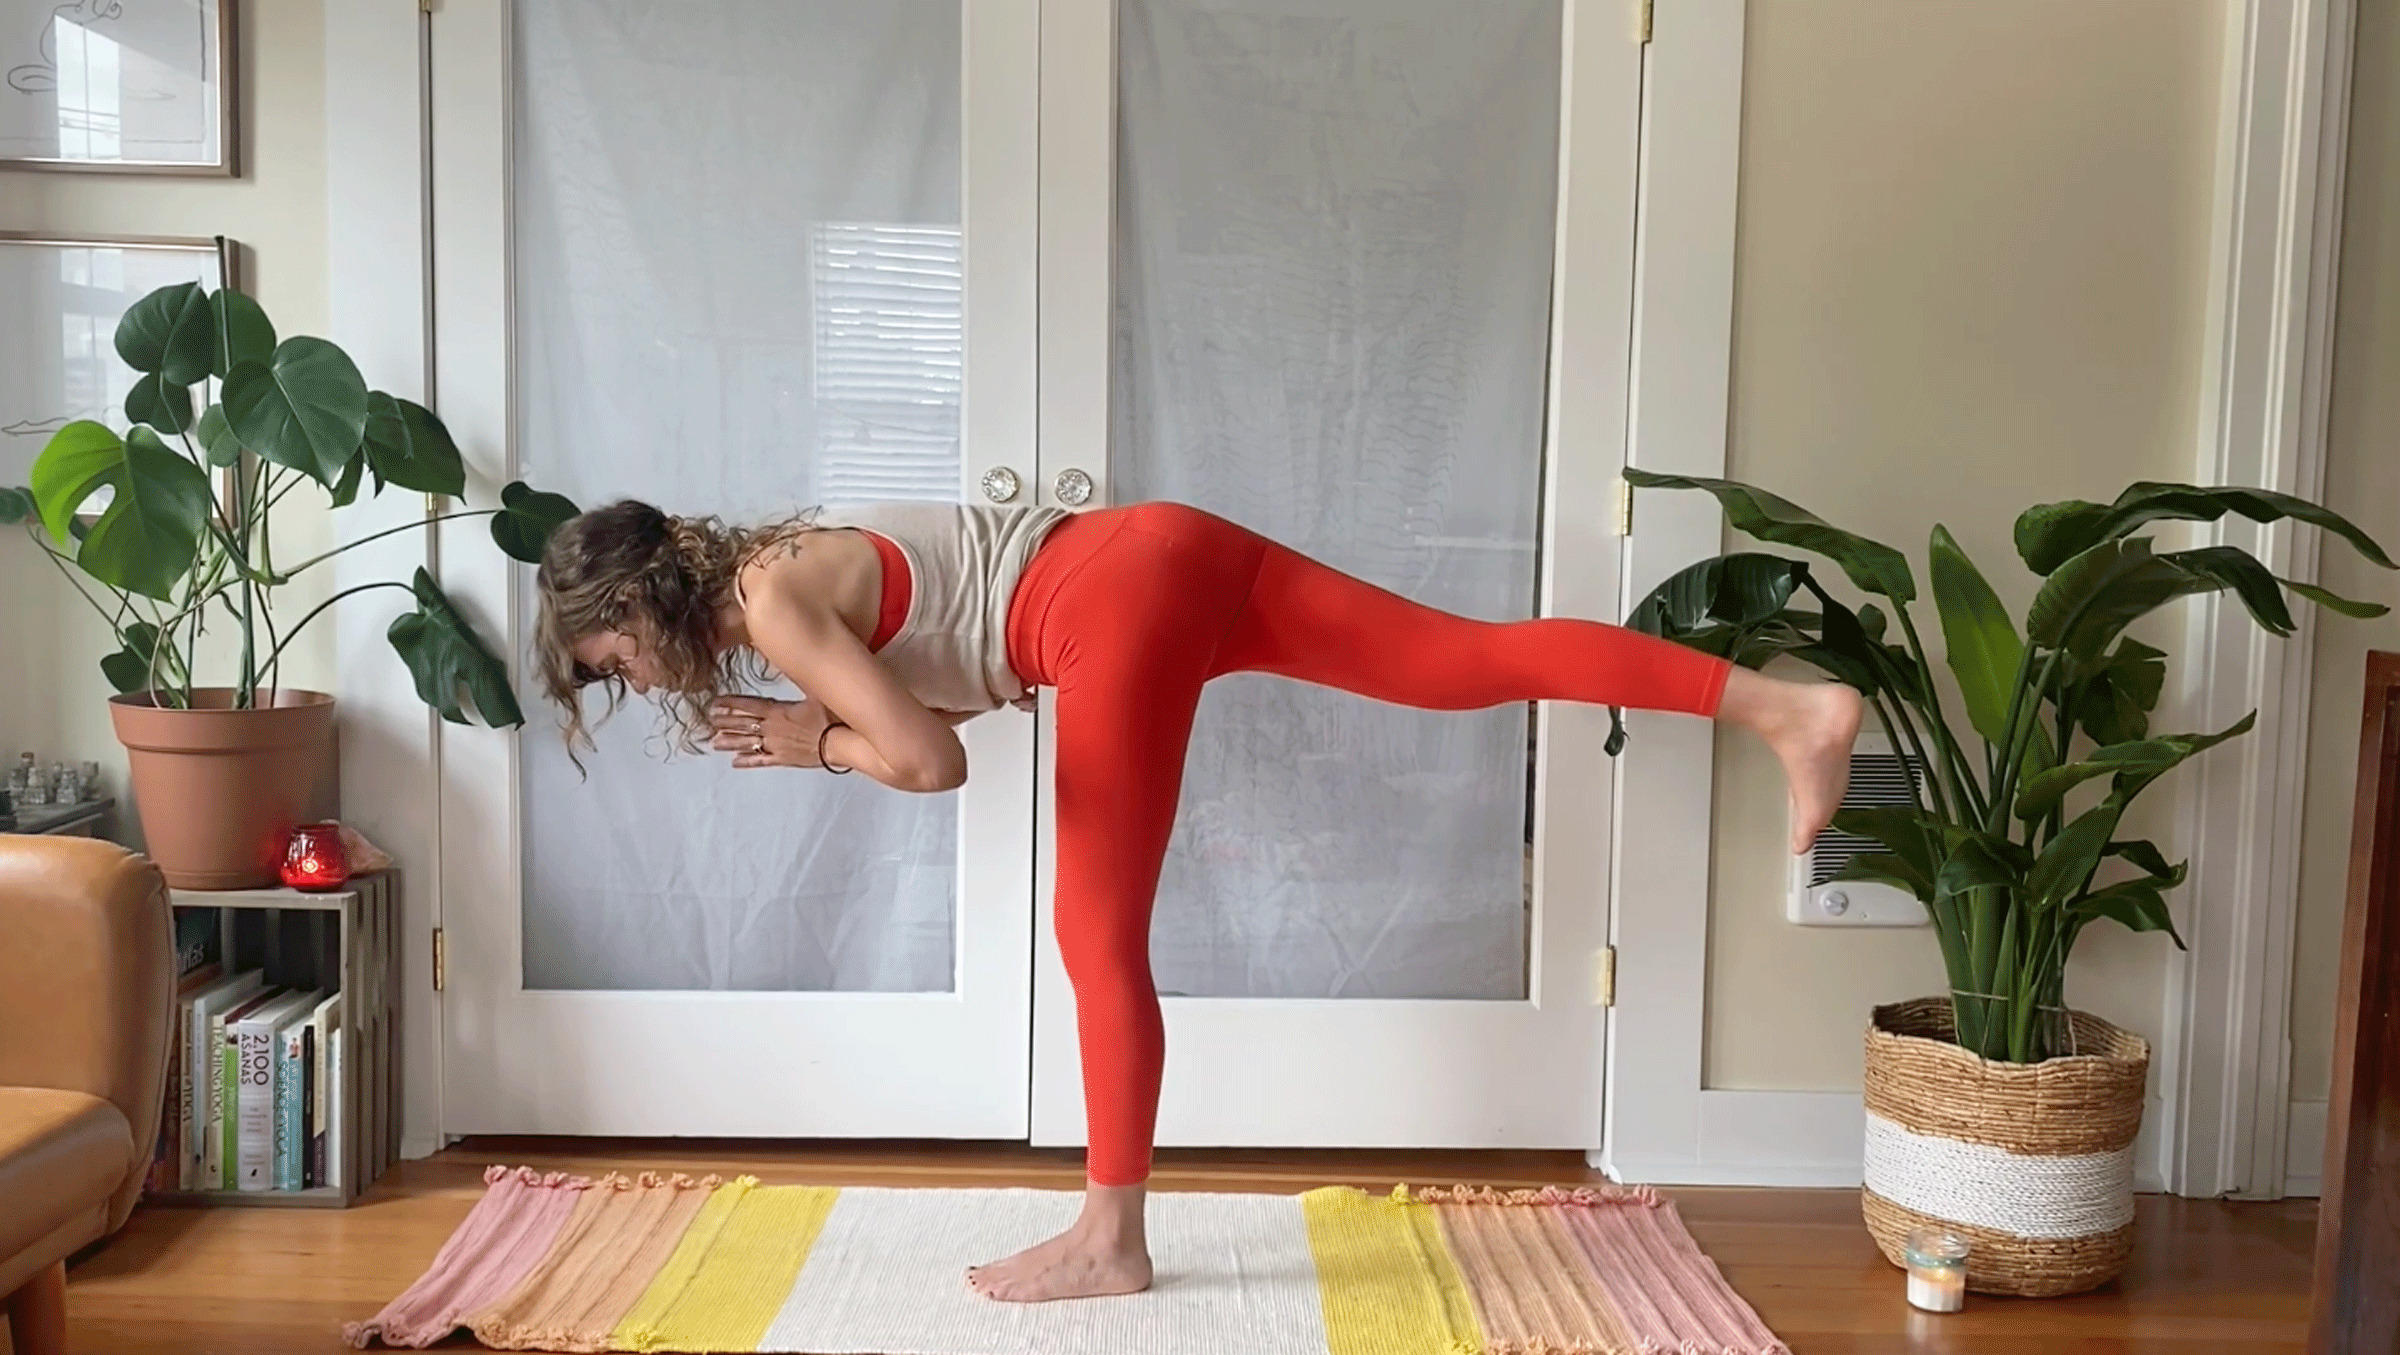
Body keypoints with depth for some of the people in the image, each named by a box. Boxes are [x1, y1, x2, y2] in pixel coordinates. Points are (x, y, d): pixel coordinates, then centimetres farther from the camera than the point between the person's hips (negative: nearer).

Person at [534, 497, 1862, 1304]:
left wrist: (818, 742, 5)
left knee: (1099, 941, 0)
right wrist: (831, 716, 18)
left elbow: (931, 759, -12)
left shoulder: (770, 605, -4)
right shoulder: (782, 562, 23)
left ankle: (1110, 1242, 11)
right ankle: (1788, 704, -5)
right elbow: (946, 691, 29)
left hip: (1123, 596, -9)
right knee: (1481, 658, 0)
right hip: (1168, 553, 9)